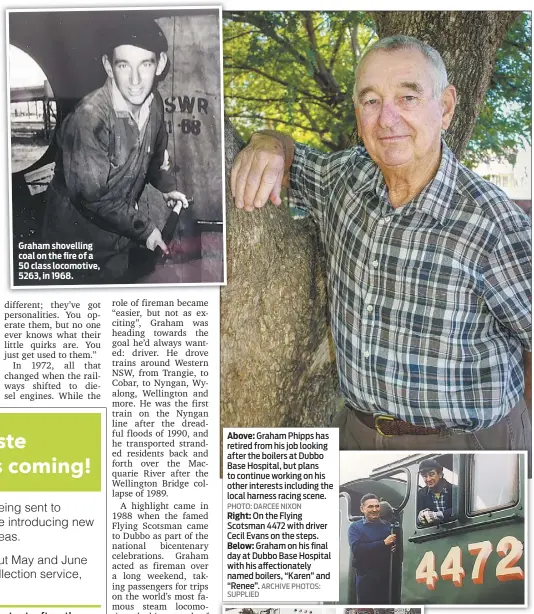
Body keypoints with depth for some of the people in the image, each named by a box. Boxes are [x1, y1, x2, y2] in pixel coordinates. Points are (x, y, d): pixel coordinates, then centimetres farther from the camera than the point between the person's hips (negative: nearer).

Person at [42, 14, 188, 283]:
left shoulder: (153, 102, -11)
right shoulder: (89, 118, -32)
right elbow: (91, 197, -28)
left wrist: (166, 186, 4)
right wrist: (144, 228, -22)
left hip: (120, 227, 6)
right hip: (78, 235, -6)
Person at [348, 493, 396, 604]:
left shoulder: (388, 526, 10)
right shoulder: (355, 527, 0)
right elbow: (356, 549, -16)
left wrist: (396, 547, -17)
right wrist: (384, 543, -19)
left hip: (387, 575, 3)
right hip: (366, 577, -3)